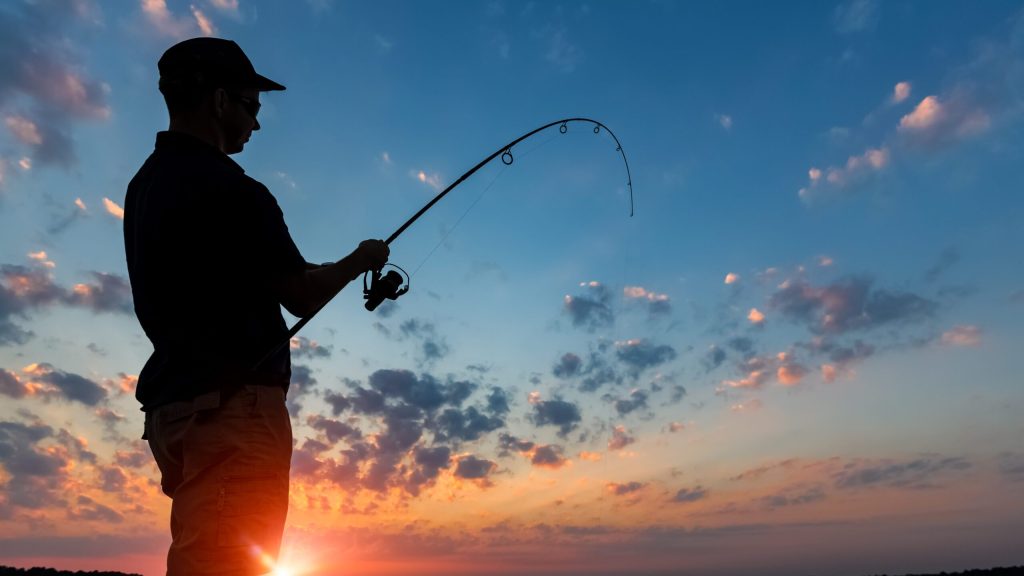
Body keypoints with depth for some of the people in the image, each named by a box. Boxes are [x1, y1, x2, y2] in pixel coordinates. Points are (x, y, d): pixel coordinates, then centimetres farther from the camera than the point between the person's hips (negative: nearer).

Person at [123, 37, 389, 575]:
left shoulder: (146, 184, 15)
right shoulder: (228, 190, -14)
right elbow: (302, 296, -8)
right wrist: (360, 259, 8)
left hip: (175, 406, 10)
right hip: (232, 407, -9)